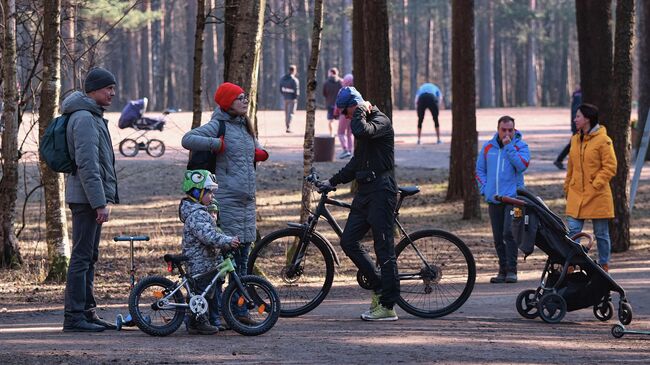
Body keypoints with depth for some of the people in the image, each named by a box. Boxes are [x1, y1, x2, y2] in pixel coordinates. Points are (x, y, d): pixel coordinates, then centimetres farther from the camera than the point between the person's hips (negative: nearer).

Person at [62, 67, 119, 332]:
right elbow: (87, 165, -22)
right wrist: (100, 203, -23)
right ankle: (74, 317, -9)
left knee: (89, 258, 12)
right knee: (82, 257, -9)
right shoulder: (84, 119, -15)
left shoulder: (93, 117, 19)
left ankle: (87, 313, 17)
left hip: (91, 199, 11)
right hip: (86, 198, -11)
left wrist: (105, 198, 21)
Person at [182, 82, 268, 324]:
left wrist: (260, 153, 13)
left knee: (243, 256, 10)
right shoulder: (218, 126, -8)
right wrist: (217, 144, -20)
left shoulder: (244, 126, 18)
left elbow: (255, 147, 35)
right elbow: (188, 140, -21)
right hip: (226, 201, -8)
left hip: (247, 200, 8)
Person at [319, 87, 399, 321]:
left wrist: (360, 112, -14)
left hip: (381, 190, -10)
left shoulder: (381, 122, -10)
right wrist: (333, 181, 23)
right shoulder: (366, 123, 20)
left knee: (384, 248, -7)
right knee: (348, 241, 6)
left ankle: (387, 307, -5)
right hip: (365, 192, 10)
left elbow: (361, 131, -33)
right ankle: (379, 287, 17)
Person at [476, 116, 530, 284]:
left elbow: (522, 165, -16)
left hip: (513, 198, -4)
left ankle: (511, 270, -12)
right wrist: (484, 189, 4)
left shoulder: (520, 146, 0)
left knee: (509, 233, -16)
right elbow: (480, 170, 17)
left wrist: (509, 147, -16)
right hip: (493, 200, 4)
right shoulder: (488, 147, 10)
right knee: (498, 238, 7)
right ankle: (503, 270, 16)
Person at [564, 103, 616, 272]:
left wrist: (595, 185, -16)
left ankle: (603, 266, 17)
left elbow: (610, 168, -11)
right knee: (573, 231, -5)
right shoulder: (575, 140, 12)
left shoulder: (603, 140, -9)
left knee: (601, 233, 6)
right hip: (576, 195, 5)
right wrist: (567, 188, 16)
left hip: (597, 195, -5)